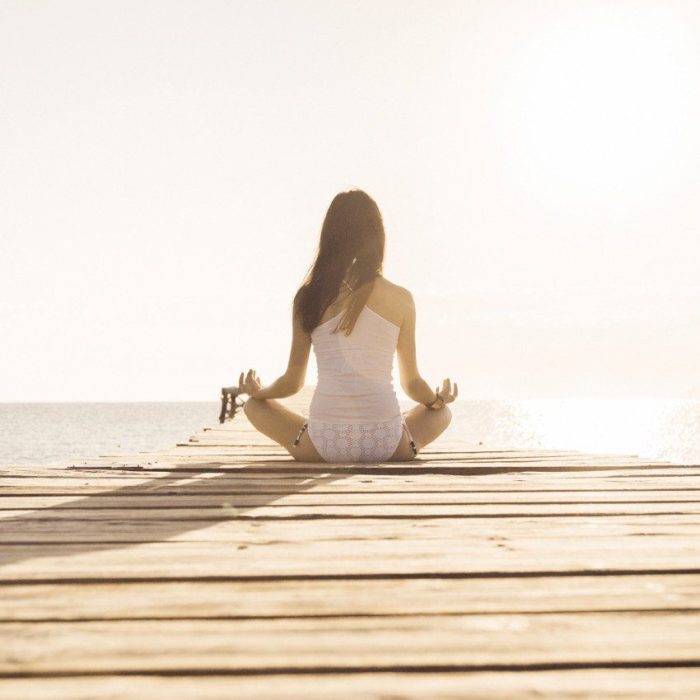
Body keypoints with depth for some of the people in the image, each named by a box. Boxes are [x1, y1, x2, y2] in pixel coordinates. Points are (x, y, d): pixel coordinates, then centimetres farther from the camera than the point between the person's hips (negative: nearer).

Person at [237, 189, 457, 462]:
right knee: (442, 412, 32)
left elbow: (292, 383, 9)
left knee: (254, 405, 25)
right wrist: (439, 399, 36)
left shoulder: (308, 297, 2)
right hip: (388, 447, 1)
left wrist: (257, 391, 32)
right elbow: (412, 383, 12)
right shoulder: (400, 299, 3)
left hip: (322, 447, -1)